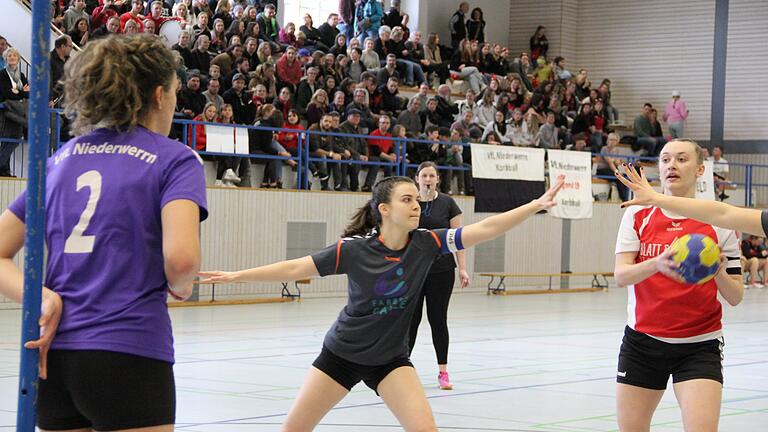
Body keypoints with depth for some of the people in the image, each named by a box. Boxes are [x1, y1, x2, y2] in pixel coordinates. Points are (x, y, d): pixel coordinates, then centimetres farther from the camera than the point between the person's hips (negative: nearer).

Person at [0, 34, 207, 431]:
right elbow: (181, 259, -17)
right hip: (128, 353, -5)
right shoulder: (174, 159, -1)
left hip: (53, 352, 5)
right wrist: (180, 287, 5)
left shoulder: (61, 158, 15)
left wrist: (41, 298, -3)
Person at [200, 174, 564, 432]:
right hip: (341, 354, -1)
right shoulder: (354, 249, -19)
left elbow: (485, 229, -19)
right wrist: (238, 275, -17)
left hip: (390, 359, 1)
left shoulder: (425, 244, -14)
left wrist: (538, 204, -26)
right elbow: (296, 268, -14)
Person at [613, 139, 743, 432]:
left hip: (699, 347, -2)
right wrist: (657, 264, -29)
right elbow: (620, 275, -9)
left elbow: (735, 297, 1)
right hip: (642, 341, 2)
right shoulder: (637, 215, 3)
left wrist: (718, 272, -21)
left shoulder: (718, 223, 1)